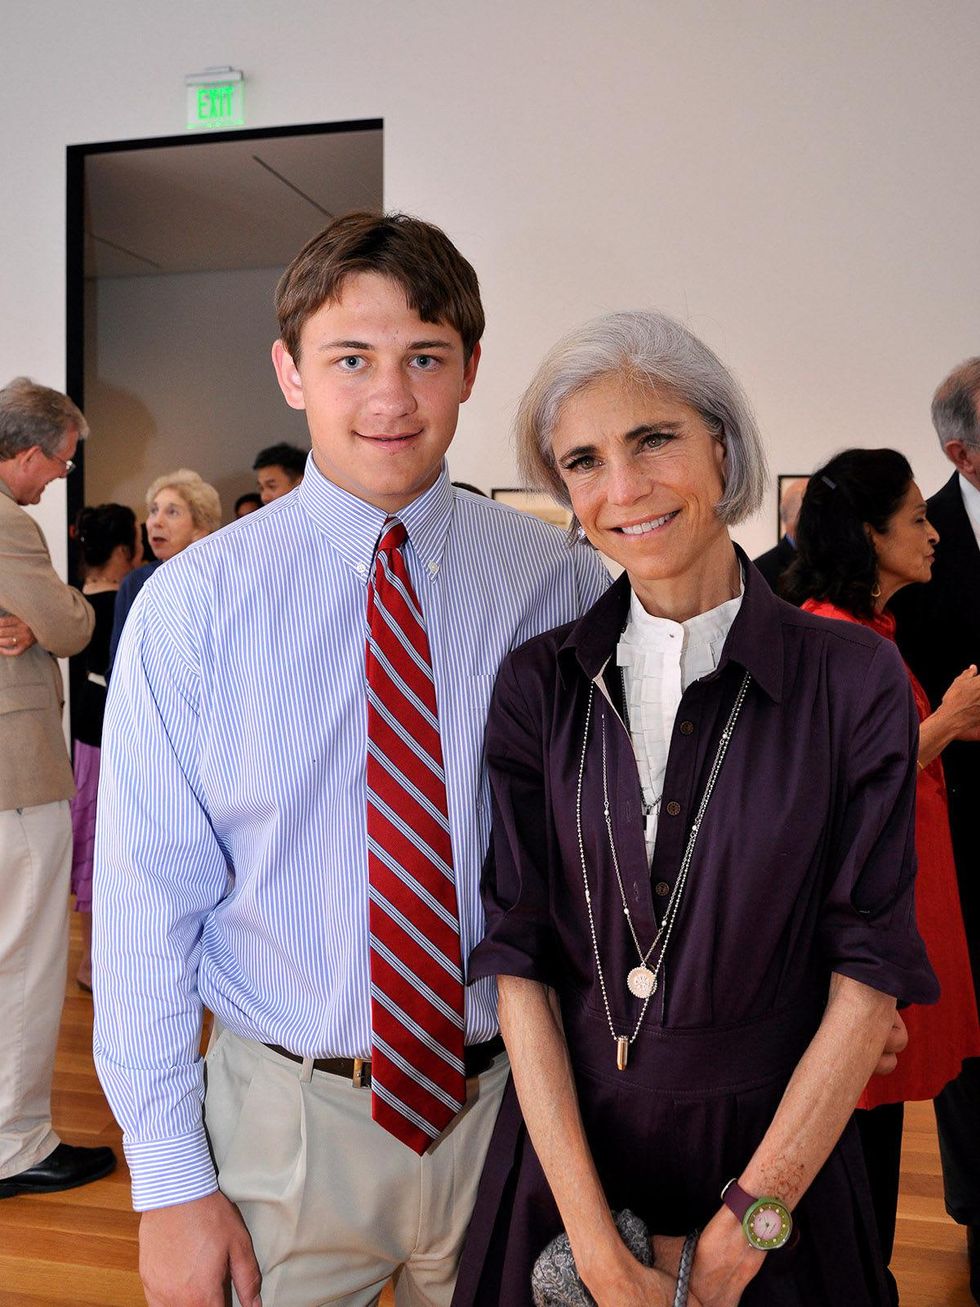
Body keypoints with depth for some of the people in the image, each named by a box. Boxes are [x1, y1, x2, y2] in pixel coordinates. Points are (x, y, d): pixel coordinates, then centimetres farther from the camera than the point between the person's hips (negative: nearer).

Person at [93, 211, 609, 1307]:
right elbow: (146, 901, -8)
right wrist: (170, 1181, -6)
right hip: (284, 1124, -1)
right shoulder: (191, 605, -10)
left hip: (504, 1109, 2)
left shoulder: (557, 577, -6)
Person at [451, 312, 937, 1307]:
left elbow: (870, 971, -10)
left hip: (777, 1142, -1)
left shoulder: (855, 679, -10)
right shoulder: (538, 684, -6)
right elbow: (519, 958, -8)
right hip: (570, 1139, 1)